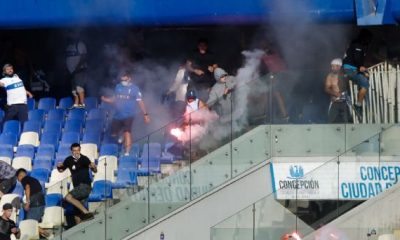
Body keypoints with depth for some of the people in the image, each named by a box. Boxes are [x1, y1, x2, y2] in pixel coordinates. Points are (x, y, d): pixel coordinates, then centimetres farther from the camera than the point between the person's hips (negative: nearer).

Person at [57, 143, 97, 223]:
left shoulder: (84, 159, -10)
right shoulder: (69, 160, 6)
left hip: (85, 186, -7)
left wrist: (93, 167, -40)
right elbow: (61, 170, 20)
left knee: (68, 197, -25)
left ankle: (86, 212, -25)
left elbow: (95, 171, -17)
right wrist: (59, 166, -3)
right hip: (77, 187, 7)